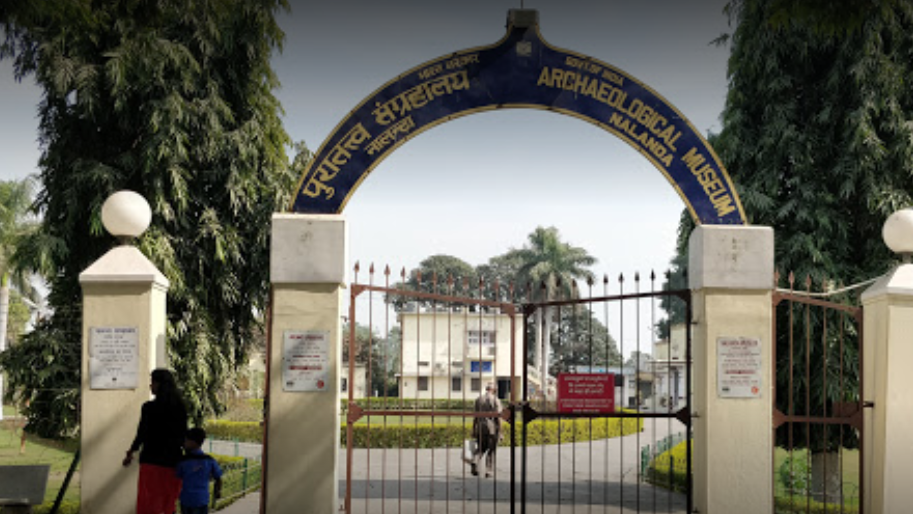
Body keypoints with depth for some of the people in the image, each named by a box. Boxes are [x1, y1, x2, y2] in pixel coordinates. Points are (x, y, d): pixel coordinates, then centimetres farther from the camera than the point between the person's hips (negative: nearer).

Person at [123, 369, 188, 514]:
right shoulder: (180, 408, 3)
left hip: (152, 460, -4)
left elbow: (142, 434, -8)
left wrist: (131, 453, 4)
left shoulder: (149, 408, -11)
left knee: (148, 503, 2)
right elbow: (184, 436, 6)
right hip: (173, 460, 4)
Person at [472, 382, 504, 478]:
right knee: (491, 450, 8)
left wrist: (474, 430, 14)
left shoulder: (479, 399, 6)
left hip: (480, 427, 3)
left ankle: (475, 463, -9)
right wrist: (500, 432, -7)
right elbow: (498, 417, -11)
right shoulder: (496, 400, -6)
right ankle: (489, 471, 7)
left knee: (481, 449, 16)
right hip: (492, 428, -3)